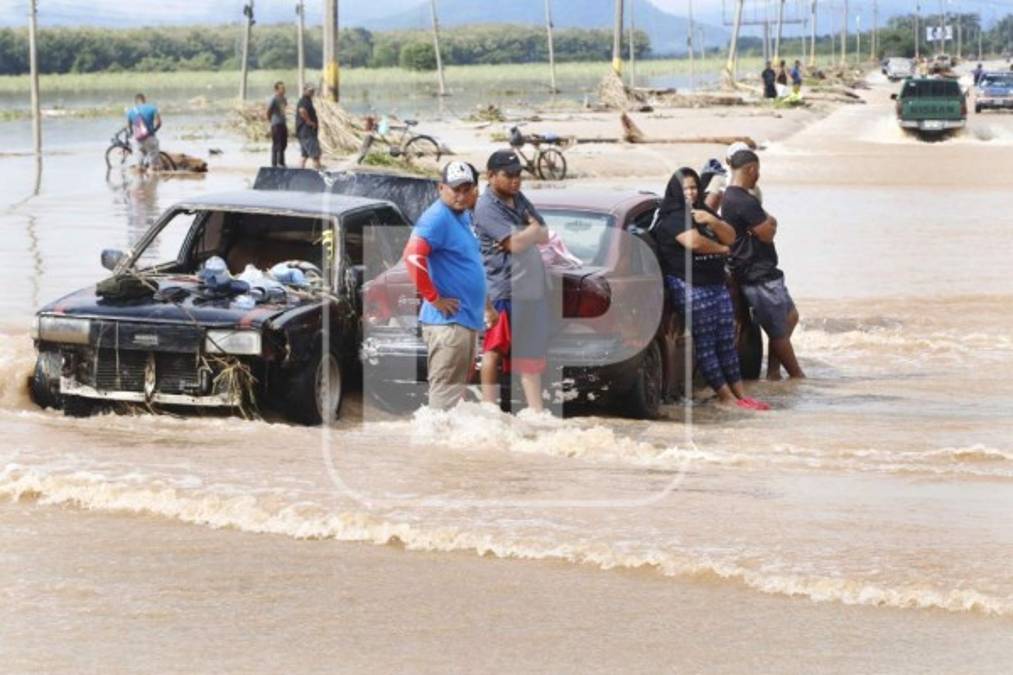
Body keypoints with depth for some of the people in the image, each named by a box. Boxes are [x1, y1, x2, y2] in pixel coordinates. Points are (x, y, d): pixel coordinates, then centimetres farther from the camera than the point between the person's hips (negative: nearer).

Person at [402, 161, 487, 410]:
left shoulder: (464, 217, 15)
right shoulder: (438, 218, -15)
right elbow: (412, 256, -28)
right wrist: (434, 298, -21)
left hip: (467, 319, 10)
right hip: (448, 323, -10)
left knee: (458, 388, 15)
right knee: (447, 390, -9)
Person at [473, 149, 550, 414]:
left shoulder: (519, 199, 15)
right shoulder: (487, 207, -11)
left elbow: (544, 236, 10)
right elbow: (516, 244, -20)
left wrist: (521, 236, -10)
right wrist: (533, 230, -1)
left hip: (531, 289, 8)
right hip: (504, 290, -8)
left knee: (531, 352, 9)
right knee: (495, 351, -4)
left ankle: (536, 411, 12)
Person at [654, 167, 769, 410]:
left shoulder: (703, 211, 19)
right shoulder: (673, 218, -8)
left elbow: (731, 237, 13)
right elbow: (694, 241, -24)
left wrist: (713, 221, -7)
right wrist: (721, 249, -5)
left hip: (716, 283, 8)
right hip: (690, 288, -8)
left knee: (727, 340, 7)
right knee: (705, 343, -6)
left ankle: (739, 394, 10)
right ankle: (725, 395, -5)